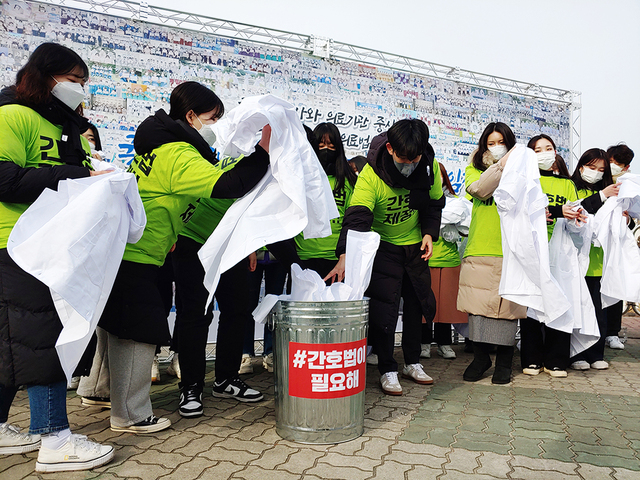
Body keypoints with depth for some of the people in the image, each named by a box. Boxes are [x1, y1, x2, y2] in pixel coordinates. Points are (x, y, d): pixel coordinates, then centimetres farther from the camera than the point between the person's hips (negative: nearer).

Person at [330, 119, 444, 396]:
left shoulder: (430, 166, -13)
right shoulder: (370, 175, -27)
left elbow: (434, 205, 4)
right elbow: (357, 217, -37)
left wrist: (429, 233, -9)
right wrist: (345, 256, -50)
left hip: (415, 244, 5)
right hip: (383, 246, -4)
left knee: (416, 303, 13)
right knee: (384, 307, -8)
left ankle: (412, 362, 30)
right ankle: (387, 369, 8)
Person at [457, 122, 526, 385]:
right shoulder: (475, 169, 14)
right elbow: (478, 189, -9)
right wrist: (501, 165, -11)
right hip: (480, 250, 1)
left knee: (507, 304, 0)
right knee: (478, 303, 1)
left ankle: (504, 362, 15)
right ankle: (480, 357, 18)